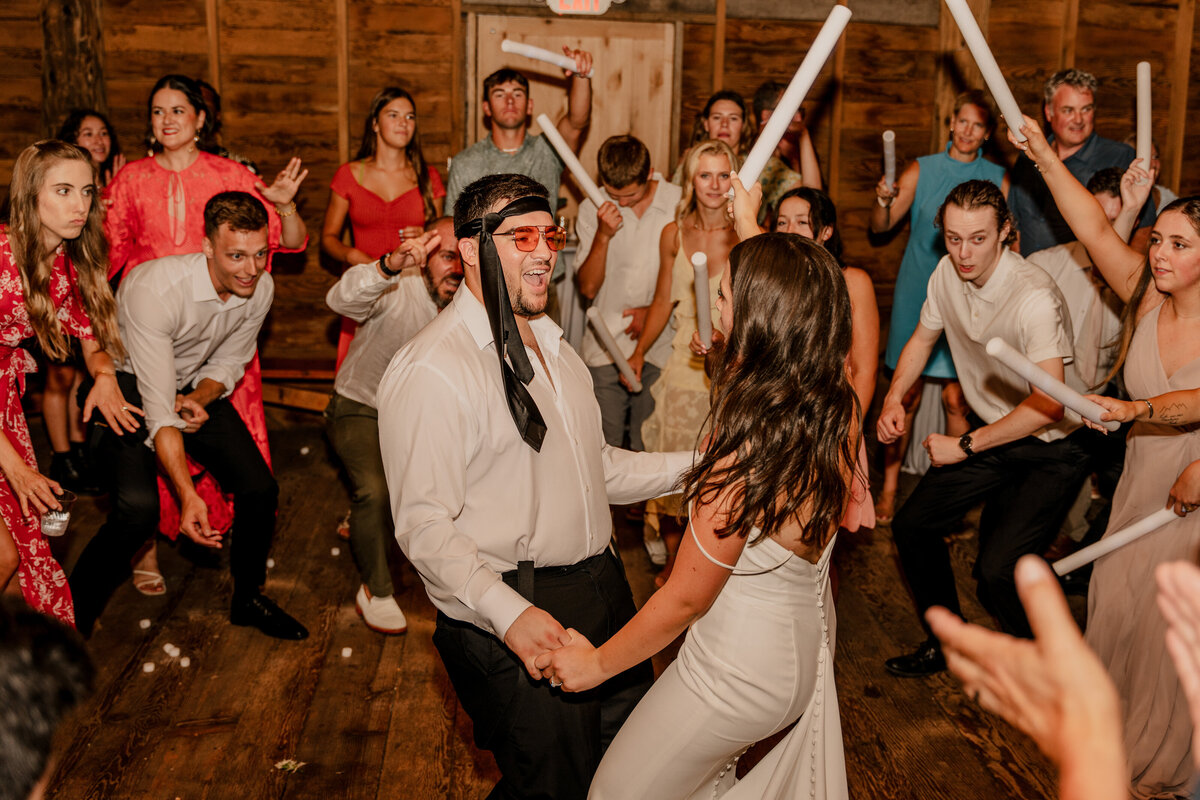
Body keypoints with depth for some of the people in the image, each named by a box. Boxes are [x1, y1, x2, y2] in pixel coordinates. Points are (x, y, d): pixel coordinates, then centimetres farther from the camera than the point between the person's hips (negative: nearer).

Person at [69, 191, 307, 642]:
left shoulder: (260, 289, -15)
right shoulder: (155, 290, -33)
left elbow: (230, 360, 4)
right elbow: (159, 410, -36)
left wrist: (198, 399, -18)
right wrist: (188, 495, -43)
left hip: (194, 385, 5)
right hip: (126, 383, -5)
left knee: (260, 489, -6)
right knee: (139, 506, -25)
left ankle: (249, 600, 19)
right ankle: (76, 613, -1)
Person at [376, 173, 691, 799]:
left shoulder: (551, 344, 14)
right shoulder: (431, 370, -17)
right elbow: (424, 525, -22)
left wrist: (694, 465, 10)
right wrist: (508, 612, -34)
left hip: (601, 589, 9)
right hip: (510, 616, -8)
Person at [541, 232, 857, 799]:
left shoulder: (744, 459, -36)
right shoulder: (838, 409, -14)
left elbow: (685, 598, -23)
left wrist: (597, 663, -6)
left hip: (741, 670, -8)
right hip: (807, 636, 8)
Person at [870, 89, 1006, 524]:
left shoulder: (997, 179, 5)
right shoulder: (922, 170, 4)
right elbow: (880, 226, -1)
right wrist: (883, 201, -22)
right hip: (917, 291, 0)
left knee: (956, 397, -1)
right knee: (906, 393, 1)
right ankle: (890, 487, 12)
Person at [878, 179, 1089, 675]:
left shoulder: (1034, 296, -28)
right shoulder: (948, 273, -5)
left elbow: (1048, 402, -33)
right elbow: (923, 339, 13)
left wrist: (966, 446, -25)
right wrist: (894, 398, -4)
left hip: (1052, 449, -7)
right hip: (993, 434, 7)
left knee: (998, 569, -19)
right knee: (911, 526, 5)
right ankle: (946, 643, 27)